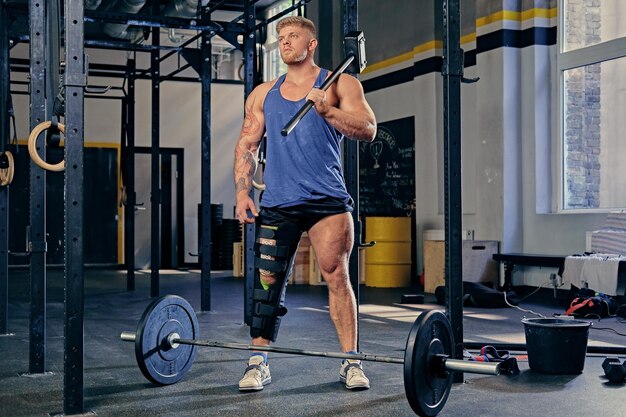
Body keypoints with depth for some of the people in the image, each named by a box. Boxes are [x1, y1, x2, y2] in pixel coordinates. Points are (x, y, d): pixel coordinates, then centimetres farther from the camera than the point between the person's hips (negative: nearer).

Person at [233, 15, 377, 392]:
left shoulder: (339, 84, 5)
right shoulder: (263, 94, 16)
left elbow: (368, 130, -6)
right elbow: (247, 146, 16)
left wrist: (327, 111, -21)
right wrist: (242, 194, 5)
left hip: (327, 200, -3)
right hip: (276, 203, 3)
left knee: (336, 276, -7)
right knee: (268, 282, 2)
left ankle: (351, 363, 2)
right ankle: (259, 363, 10)